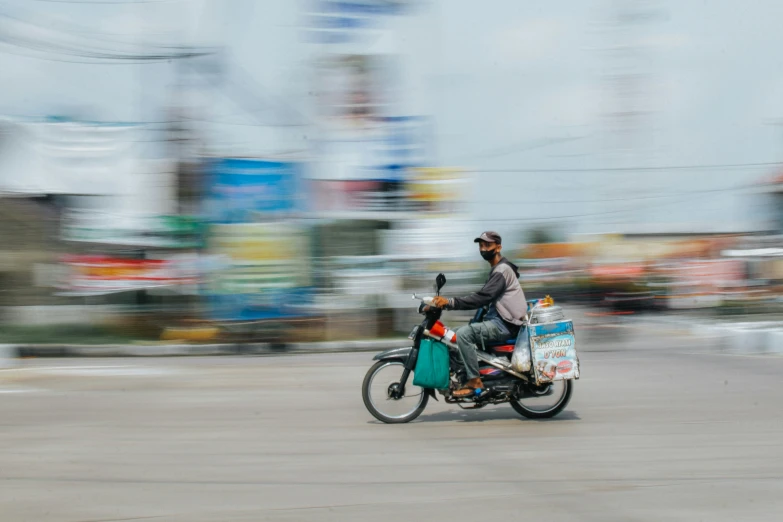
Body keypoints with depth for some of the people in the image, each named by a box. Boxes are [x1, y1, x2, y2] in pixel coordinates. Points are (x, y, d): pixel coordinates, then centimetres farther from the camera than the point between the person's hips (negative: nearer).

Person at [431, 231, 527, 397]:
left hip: (505, 324, -11)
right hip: (499, 320, 11)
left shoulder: (502, 270, -13)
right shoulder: (497, 269, 20)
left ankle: (474, 381, -22)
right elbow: (485, 297, 21)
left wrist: (450, 302, -29)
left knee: (464, 333, -25)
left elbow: (483, 297, -24)